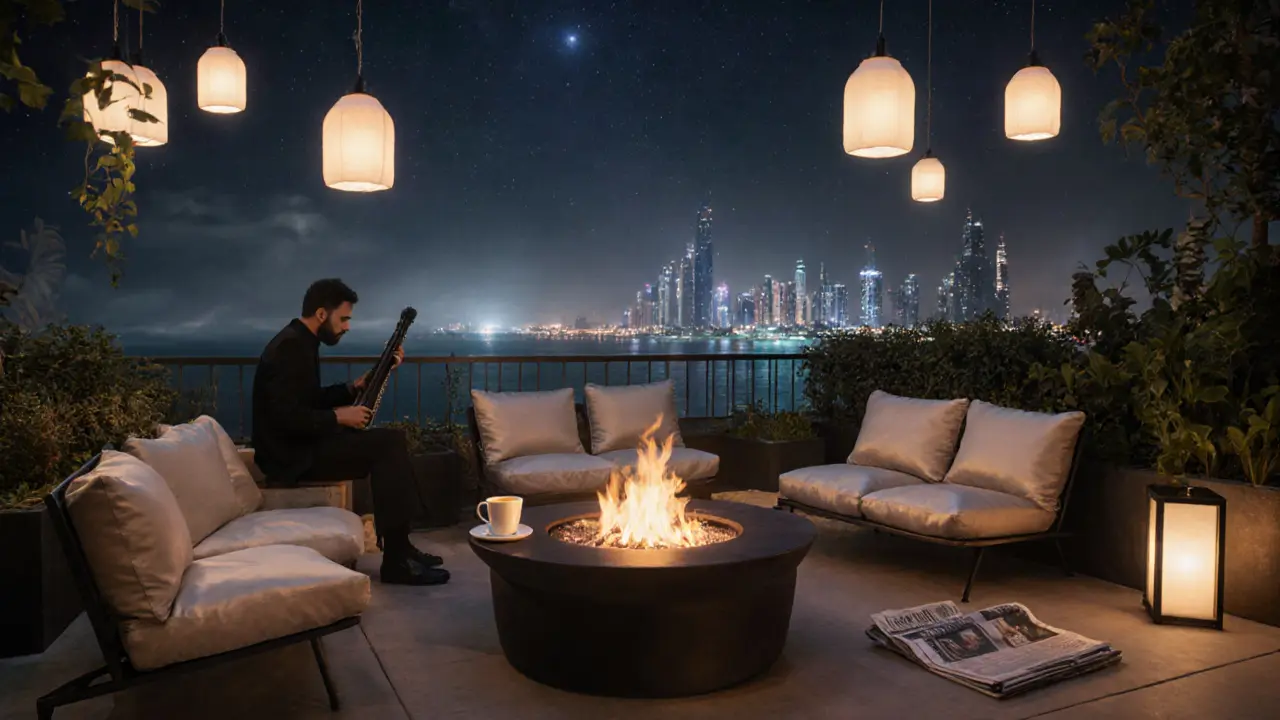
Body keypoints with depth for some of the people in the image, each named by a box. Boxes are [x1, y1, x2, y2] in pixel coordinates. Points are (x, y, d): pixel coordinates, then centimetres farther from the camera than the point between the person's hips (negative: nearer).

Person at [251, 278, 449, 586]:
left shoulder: (299, 342, 14)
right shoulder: (290, 347, -19)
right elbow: (285, 417, -27)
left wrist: (355, 386, 9)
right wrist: (338, 417, -18)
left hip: (300, 445, 11)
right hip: (292, 455, -11)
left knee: (390, 442, 8)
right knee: (391, 442, -18)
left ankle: (398, 546, 8)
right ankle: (396, 561, -15)